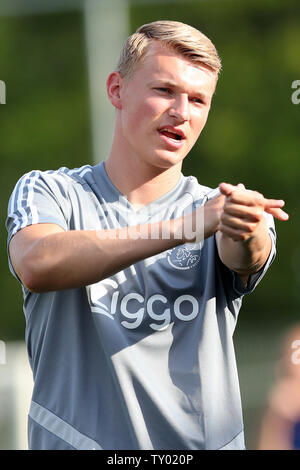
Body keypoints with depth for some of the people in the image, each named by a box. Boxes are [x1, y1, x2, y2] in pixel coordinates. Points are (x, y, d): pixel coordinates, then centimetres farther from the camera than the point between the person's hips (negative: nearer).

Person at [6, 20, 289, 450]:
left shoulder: (217, 208, 7)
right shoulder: (49, 193, 3)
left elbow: (245, 260, -14)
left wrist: (246, 233, -38)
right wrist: (186, 226, -26)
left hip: (205, 442, 2)